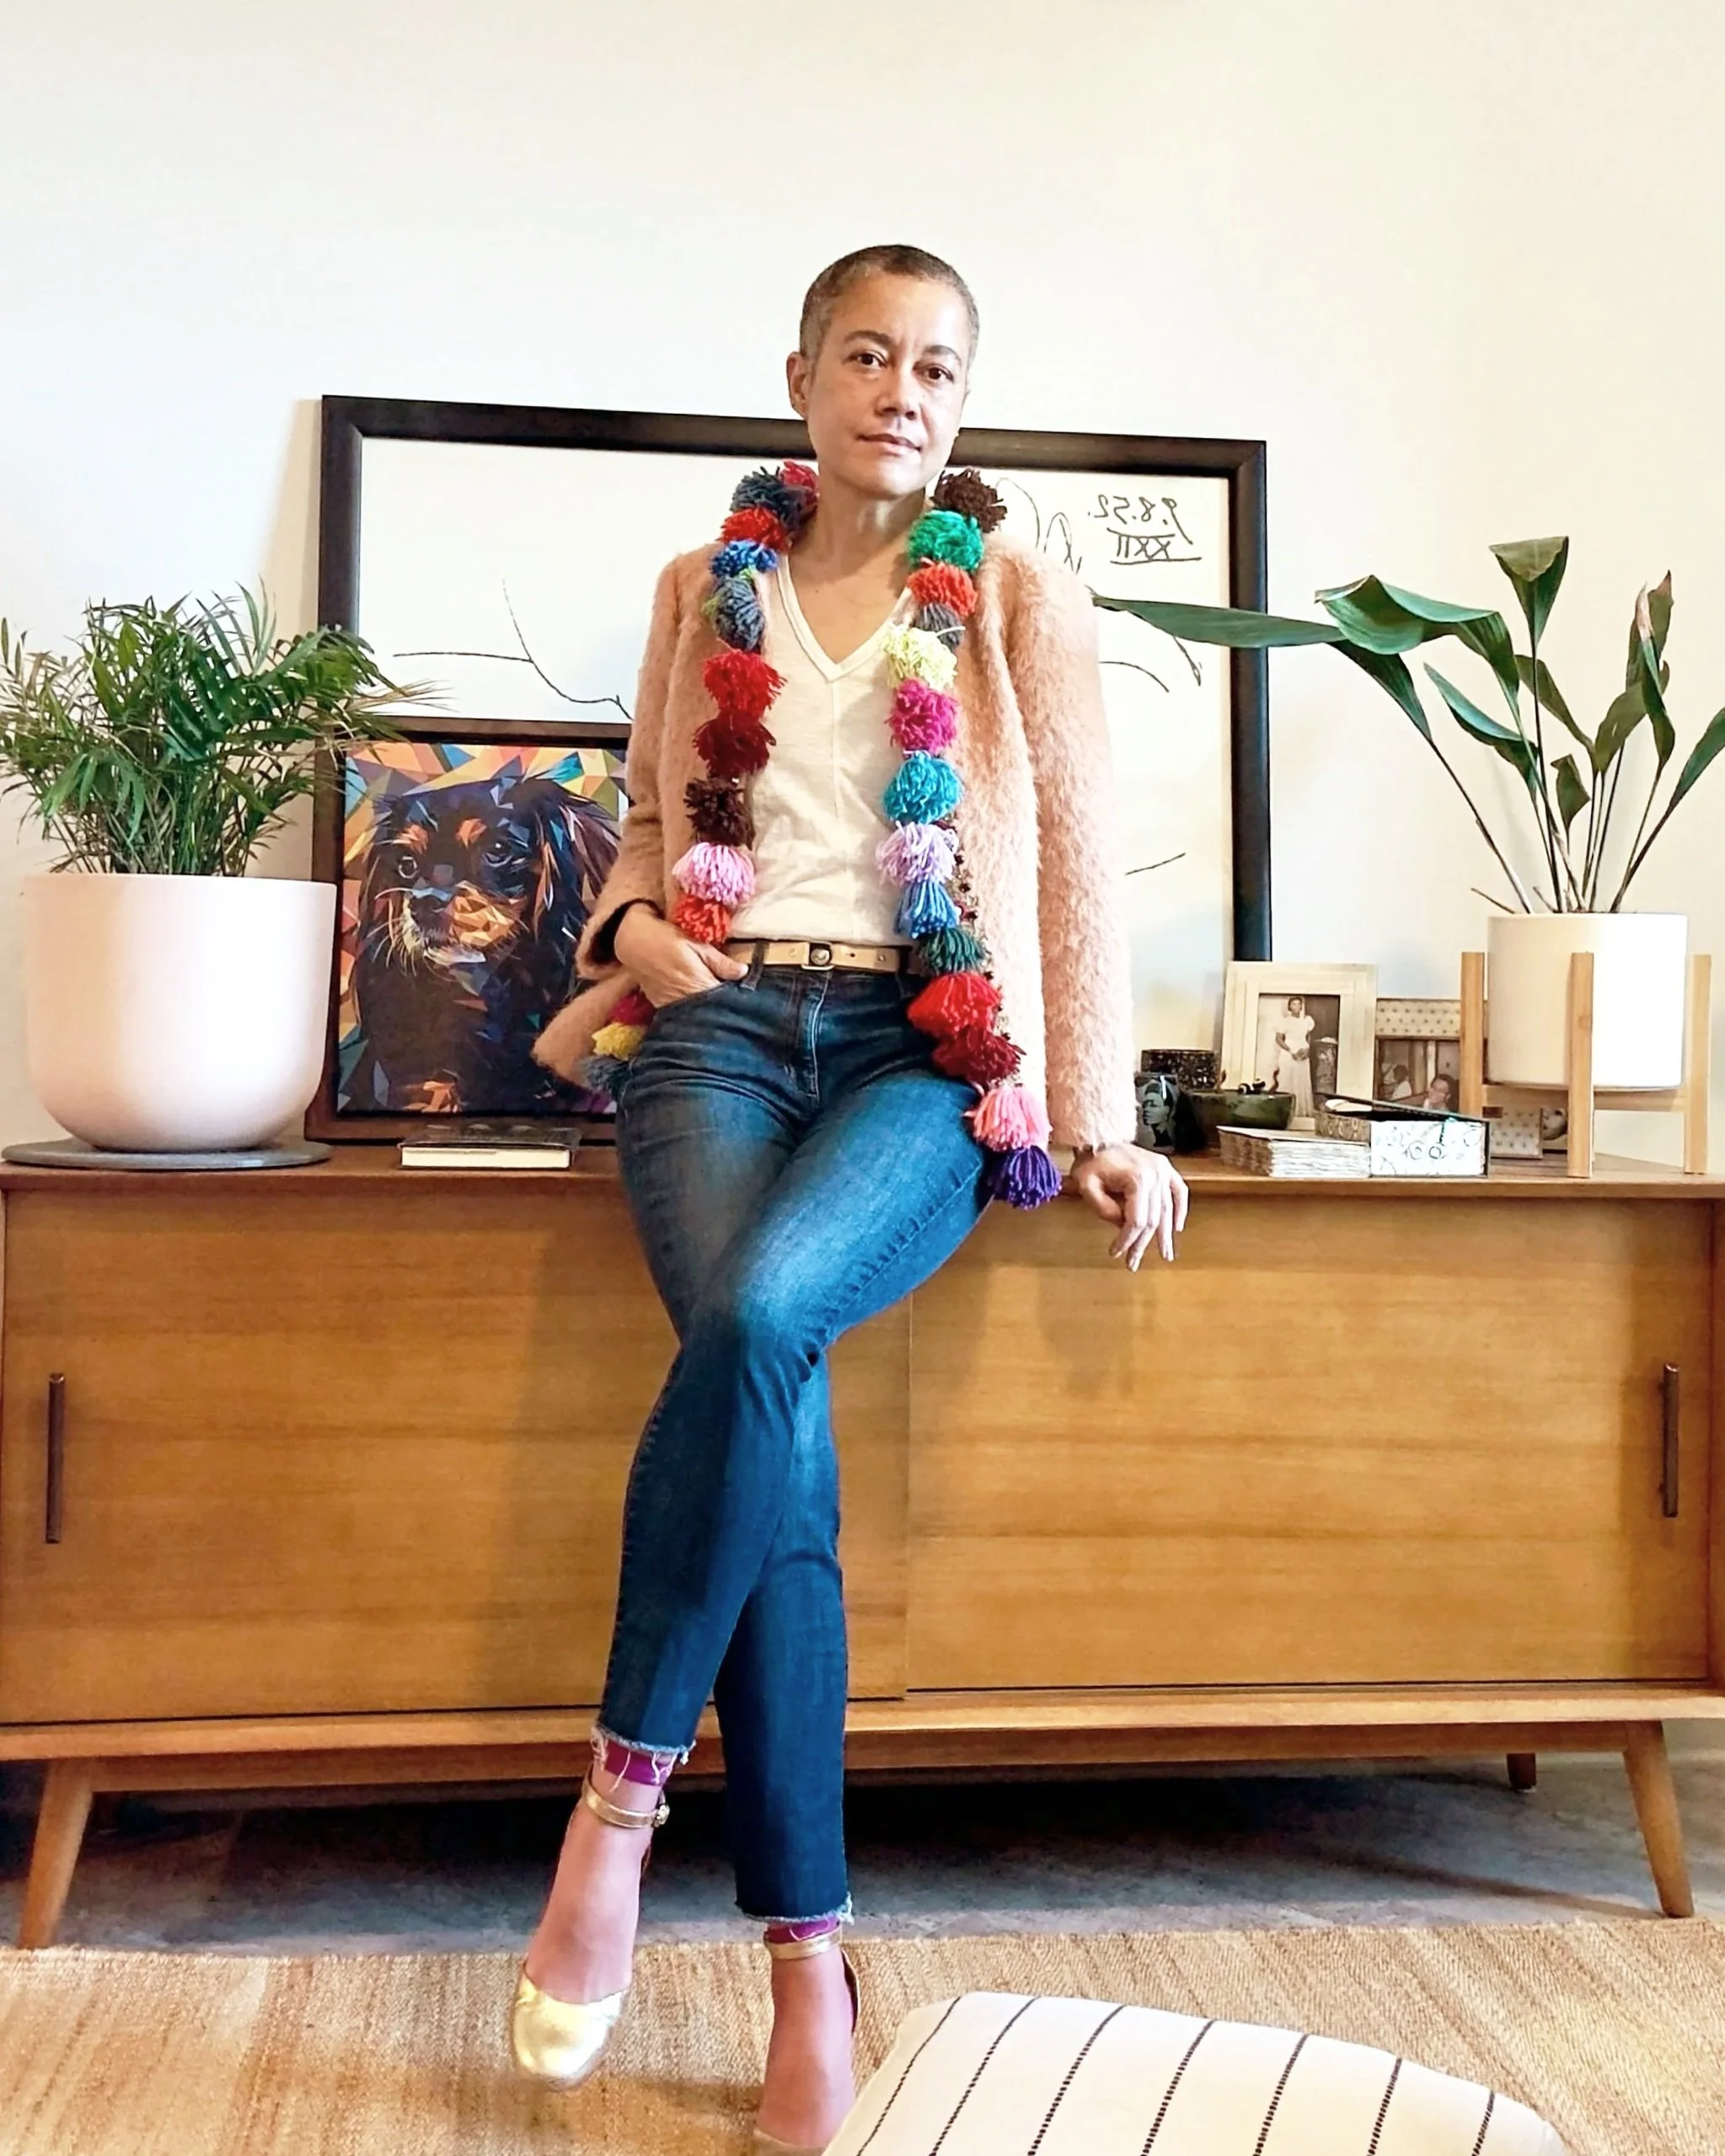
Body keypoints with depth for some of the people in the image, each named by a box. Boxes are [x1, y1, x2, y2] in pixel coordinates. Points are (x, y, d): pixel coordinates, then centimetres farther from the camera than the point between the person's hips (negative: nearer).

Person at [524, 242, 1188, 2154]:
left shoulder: (1018, 598, 13)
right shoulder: (703, 591, 19)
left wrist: (1102, 1121, 0)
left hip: (931, 1055, -1)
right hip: (722, 1031, 2)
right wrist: (630, 923, 1)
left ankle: (623, 1787, -18)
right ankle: (809, 1957, -15)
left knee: (759, 1315, -34)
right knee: (778, 1417, -25)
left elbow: (1080, 863, 8)